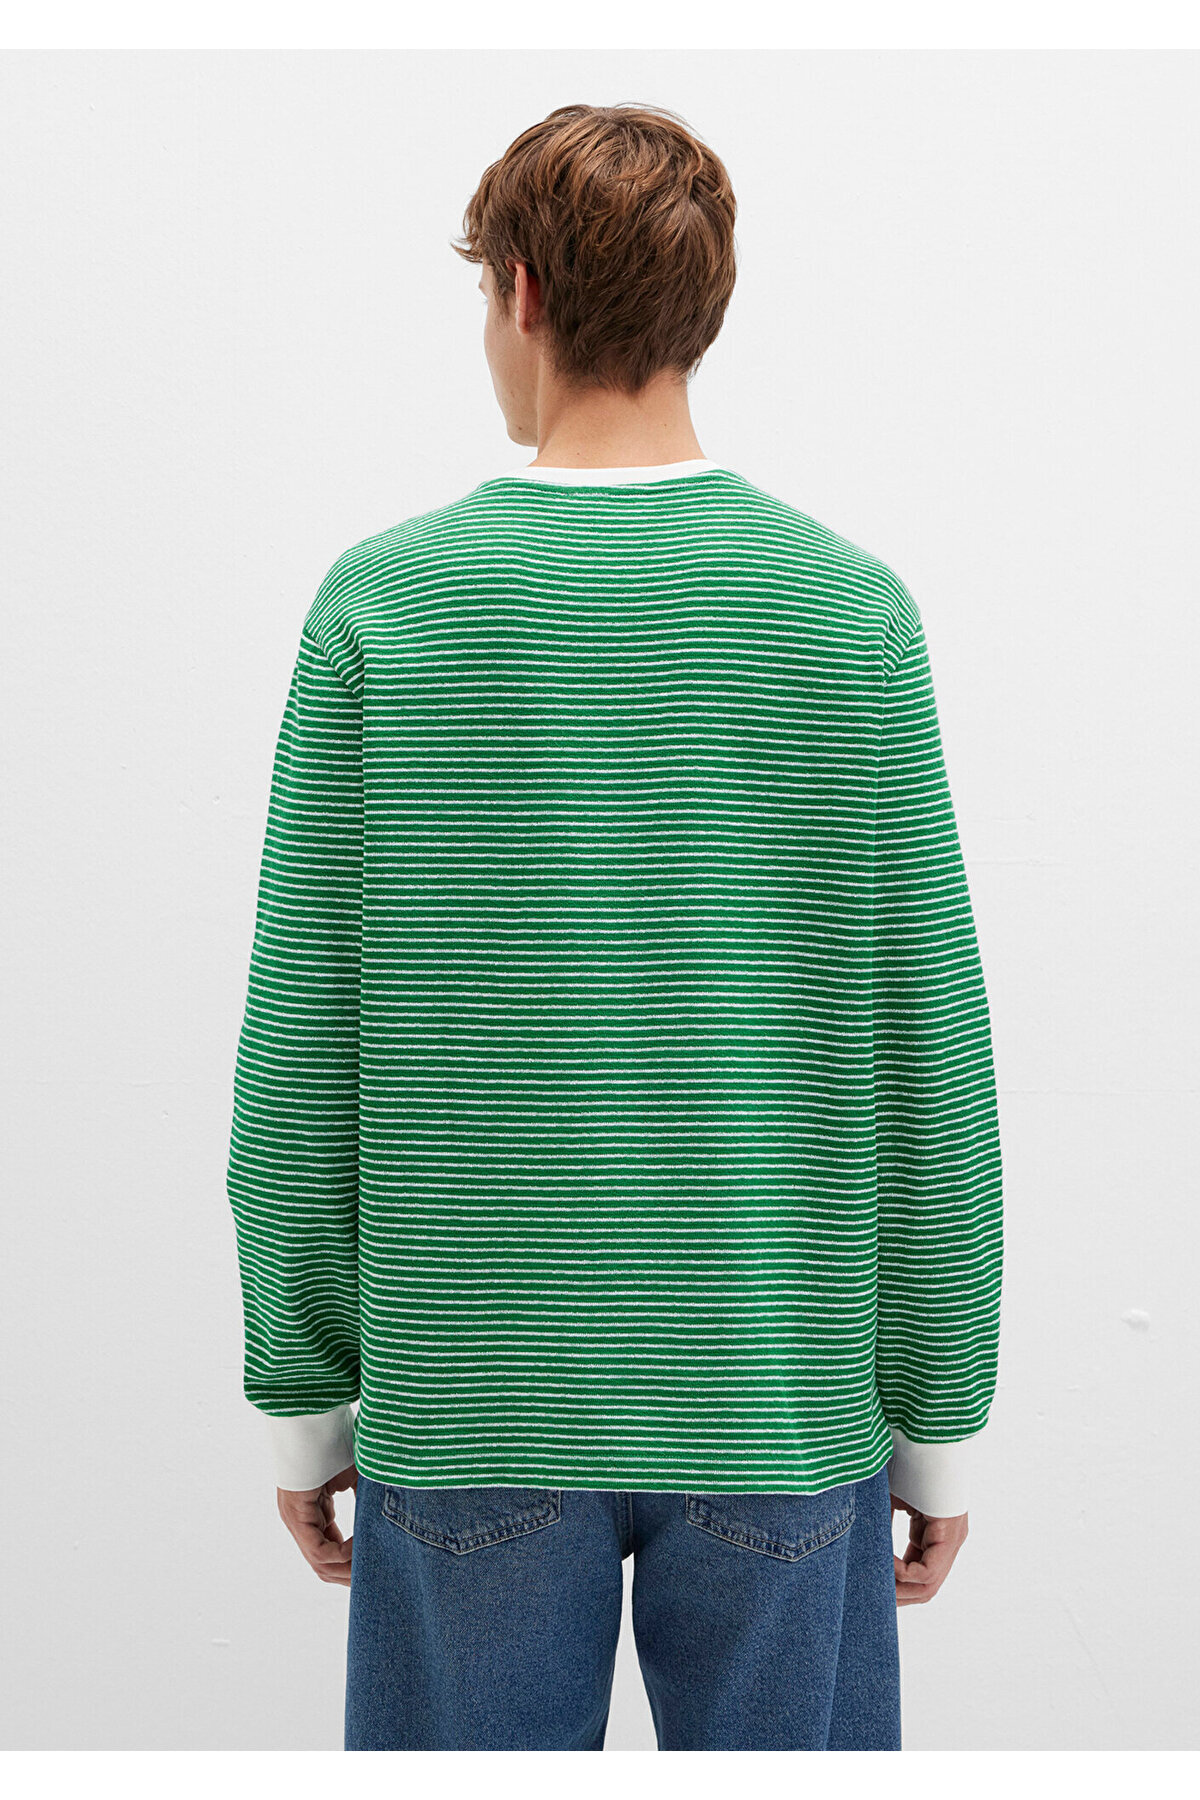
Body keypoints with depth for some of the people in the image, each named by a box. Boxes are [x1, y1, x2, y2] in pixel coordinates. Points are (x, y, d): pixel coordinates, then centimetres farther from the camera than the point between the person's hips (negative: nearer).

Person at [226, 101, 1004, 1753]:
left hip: (467, 1418, 0)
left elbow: (298, 1048, -5)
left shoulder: (379, 607, -8)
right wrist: (940, 1422, 6)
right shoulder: (853, 610, -6)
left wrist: (301, 1395, 7)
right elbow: (930, 1062, -4)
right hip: (781, 1423, 1)